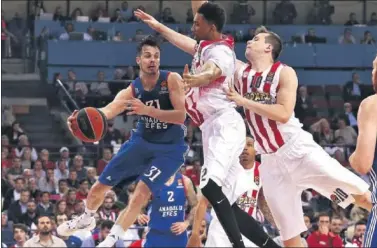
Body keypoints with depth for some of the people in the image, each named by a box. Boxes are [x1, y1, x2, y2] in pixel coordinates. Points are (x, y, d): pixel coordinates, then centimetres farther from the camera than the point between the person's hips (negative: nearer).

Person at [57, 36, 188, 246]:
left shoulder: (172, 80, -22)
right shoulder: (132, 91, -15)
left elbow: (181, 116, -30)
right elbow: (110, 109, -33)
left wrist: (148, 110, -43)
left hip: (169, 149, -4)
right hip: (142, 141, 4)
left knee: (142, 192, -22)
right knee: (101, 185, 10)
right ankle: (87, 219, 42)